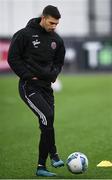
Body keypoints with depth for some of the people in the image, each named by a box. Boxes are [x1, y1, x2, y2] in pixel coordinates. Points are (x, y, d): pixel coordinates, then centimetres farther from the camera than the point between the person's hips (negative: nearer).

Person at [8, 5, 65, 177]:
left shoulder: (56, 40, 8)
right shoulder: (25, 34, -9)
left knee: (47, 124, 2)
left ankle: (41, 167, 8)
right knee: (47, 116, -23)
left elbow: (59, 62, 21)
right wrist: (28, 76, -13)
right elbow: (13, 58, -6)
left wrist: (53, 74, 1)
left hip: (46, 86, 6)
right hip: (29, 86, -6)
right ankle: (54, 154, -10)